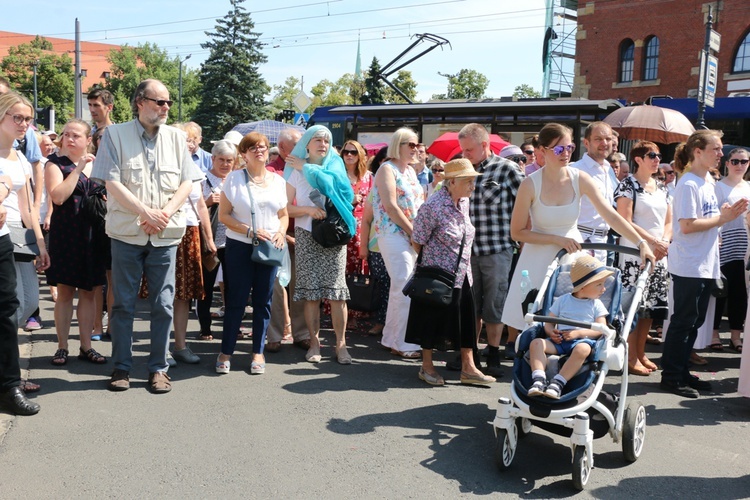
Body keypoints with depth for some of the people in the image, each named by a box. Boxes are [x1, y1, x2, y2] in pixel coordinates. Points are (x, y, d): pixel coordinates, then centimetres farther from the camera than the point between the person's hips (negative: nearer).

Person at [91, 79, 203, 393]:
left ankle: (158, 368, 14)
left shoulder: (176, 137, 8)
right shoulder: (116, 134, 0)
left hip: (165, 235, 2)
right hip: (127, 234, -2)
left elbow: (187, 182, 4)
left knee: (163, 305, 4)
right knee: (123, 303, 5)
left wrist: (164, 214, -10)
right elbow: (112, 183, -7)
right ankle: (121, 367, 17)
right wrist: (147, 213, -14)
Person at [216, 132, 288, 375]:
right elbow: (224, 215, -4)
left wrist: (281, 232, -6)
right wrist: (250, 231, -15)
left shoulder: (278, 181, 9)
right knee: (236, 300, 1)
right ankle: (226, 352, 12)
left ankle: (258, 352, 18)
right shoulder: (234, 178, 0)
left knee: (263, 301, 7)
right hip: (239, 247, -3)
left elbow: (284, 215, 15)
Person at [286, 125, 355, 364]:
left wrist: (306, 168, -8)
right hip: (306, 235, 0)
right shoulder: (295, 171, 5)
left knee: (336, 290, -5)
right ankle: (314, 342, 9)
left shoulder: (335, 166, 7)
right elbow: (286, 208, 1)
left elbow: (331, 183, -13)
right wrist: (308, 210, -15)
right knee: (310, 290, 0)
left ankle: (341, 343, 0)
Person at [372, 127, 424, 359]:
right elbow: (390, 206, -14)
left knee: (401, 289, 11)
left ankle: (391, 338, 20)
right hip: (394, 234, -8)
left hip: (413, 236, 8)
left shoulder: (411, 170, 19)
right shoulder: (387, 169, -5)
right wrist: (413, 231, -13)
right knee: (404, 288, -10)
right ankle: (402, 344, -1)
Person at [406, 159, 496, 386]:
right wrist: (433, 260, -1)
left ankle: (468, 367, 18)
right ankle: (427, 367, 22)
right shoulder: (433, 207, -20)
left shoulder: (464, 202, 4)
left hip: (462, 274, 7)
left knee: (466, 319, 8)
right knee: (433, 319, 5)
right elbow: (417, 242, -13)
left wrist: (464, 264, 15)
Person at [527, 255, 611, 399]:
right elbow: (549, 322, 16)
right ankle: (539, 380, -39)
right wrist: (551, 333, -8)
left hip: (583, 340, -2)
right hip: (559, 341, 2)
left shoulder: (596, 305, 13)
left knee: (583, 349, -38)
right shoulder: (562, 300, 16)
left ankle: (558, 383, -39)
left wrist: (578, 333, -12)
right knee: (536, 342, -25)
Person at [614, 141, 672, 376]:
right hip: (634, 254, -7)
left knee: (652, 305, 8)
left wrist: (664, 243, -3)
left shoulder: (661, 188, 16)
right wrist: (654, 241, -15)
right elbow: (625, 222, -13)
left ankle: (641, 353, 19)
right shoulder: (628, 185, -5)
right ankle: (631, 358, 0)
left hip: (659, 256, 7)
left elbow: (669, 221, 16)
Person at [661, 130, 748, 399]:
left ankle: (682, 373, 23)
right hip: (689, 266, -9)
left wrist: (727, 213, 4)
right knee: (683, 321, -2)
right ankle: (671, 376, 7)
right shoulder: (688, 185, -15)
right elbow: (687, 225, -21)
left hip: (705, 265, 9)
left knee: (694, 321, 13)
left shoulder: (707, 183, 15)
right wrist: (722, 218, -13)